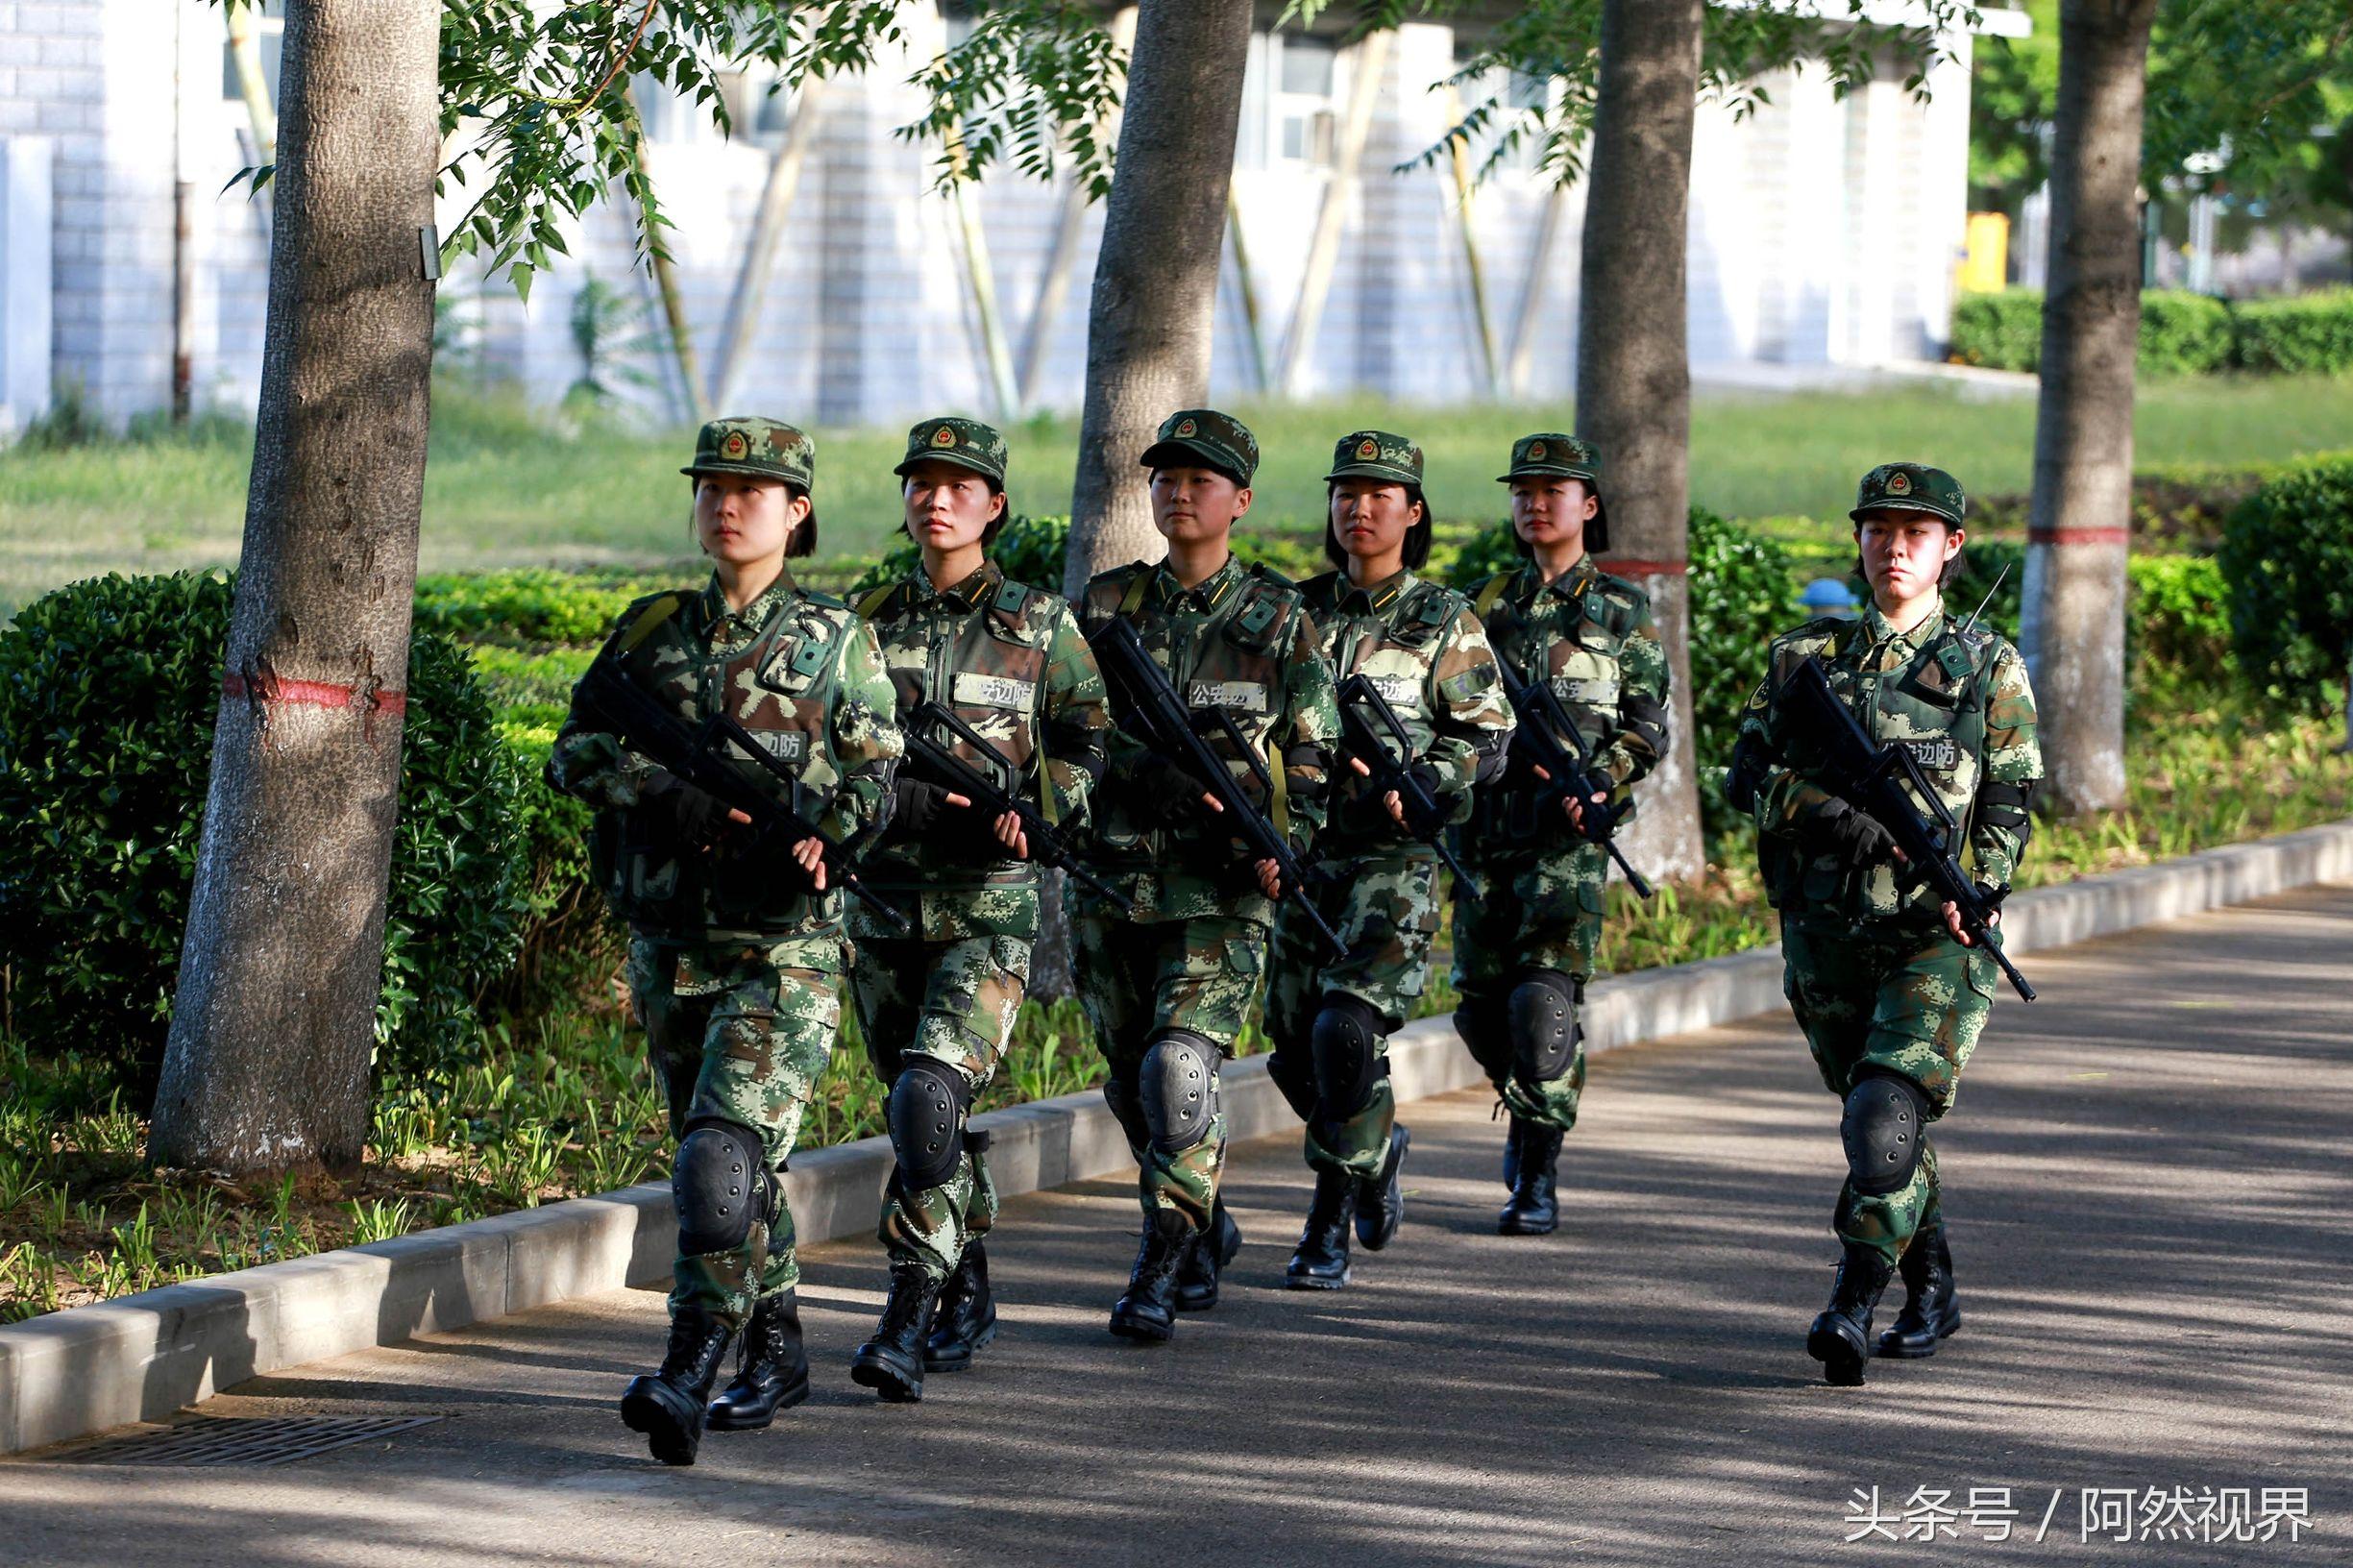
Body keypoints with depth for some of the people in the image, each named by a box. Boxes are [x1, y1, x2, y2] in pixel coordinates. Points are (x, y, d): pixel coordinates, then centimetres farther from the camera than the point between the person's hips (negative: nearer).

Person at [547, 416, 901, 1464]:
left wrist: (788, 804, -19)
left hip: (784, 950, -5)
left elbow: (878, 787, 0)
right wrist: (680, 789, -16)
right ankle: (777, 1351, 28)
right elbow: (575, 756, 1)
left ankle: (688, 1375, -24)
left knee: (722, 1150, -18)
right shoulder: (649, 632, 10)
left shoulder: (834, 641, 2)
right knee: (728, 1162, 13)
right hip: (668, 941, 5)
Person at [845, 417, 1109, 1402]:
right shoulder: (872, 619, 10)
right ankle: (966, 1300, 28)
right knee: (926, 1112, 11)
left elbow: (1089, 739, 4)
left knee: (932, 1093, -20)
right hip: (882, 901, 4)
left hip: (989, 903, -4)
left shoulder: (1039, 623, 1)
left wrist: (1038, 806, -14)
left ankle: (908, 1322, -23)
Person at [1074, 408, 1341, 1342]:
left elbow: (1312, 757, 5)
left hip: (1222, 890, -4)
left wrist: (1281, 846, -10)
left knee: (1180, 1072, -17)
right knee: (1132, 1084, 11)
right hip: (1114, 880, 4)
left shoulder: (1277, 621, 2)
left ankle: (1162, 1266, -9)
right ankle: (1206, 1230, 33)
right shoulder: (1105, 607, 8)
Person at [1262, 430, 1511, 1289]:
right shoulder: (1299, 610, 10)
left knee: (1348, 1032, -18)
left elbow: (1486, 740, -3)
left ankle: (1329, 1225, -10)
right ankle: (1377, 1148, 36)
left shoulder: (1445, 622, 0)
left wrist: (1406, 784, -19)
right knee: (1295, 1049, 6)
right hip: (1301, 850, 5)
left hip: (1393, 861, -5)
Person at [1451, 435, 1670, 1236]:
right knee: (1481, 1003, 6)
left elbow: (1647, 725, 1)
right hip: (1485, 823, 4)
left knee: (1546, 1000, -13)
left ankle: (1537, 1176, -6)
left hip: (1568, 832, -4)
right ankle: (1528, 1116, 33)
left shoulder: (1621, 610, 4)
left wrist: (1602, 782, -15)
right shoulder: (1486, 604, 13)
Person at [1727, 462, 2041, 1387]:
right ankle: (1931, 1292, 31)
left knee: (1888, 1116, -19)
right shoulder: (1805, 658, 9)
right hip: (1826, 930, 4)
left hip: (1935, 936, -4)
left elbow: (2008, 807, 2)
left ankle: (1854, 1304, -22)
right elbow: (1748, 776, 2)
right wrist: (1827, 812, -17)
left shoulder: (1989, 668, 3)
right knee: (1872, 1122, 14)